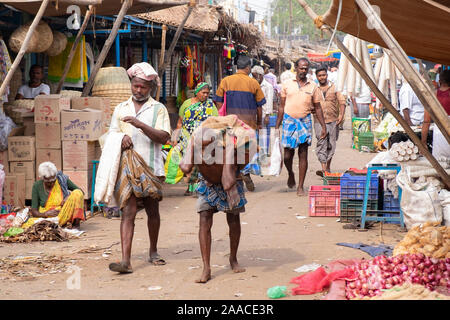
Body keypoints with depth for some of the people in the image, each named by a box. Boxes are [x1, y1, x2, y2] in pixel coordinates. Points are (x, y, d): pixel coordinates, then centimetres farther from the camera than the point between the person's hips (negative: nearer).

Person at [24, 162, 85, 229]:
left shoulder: (62, 179, -4)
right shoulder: (37, 186, -5)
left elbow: (81, 191, 4)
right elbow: (34, 211, -5)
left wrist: (69, 197, -16)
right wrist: (46, 214, -26)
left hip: (64, 214, 0)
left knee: (78, 193, -20)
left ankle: (76, 221, -21)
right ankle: (65, 224, -27)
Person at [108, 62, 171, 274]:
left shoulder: (158, 109, 5)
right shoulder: (121, 109, 15)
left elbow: (163, 137, -7)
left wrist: (140, 125, -20)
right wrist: (122, 138, -10)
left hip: (151, 168, -1)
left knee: (152, 211, 11)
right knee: (128, 211, -9)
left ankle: (153, 252, 31)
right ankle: (125, 260, -15)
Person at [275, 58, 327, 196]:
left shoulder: (313, 87, 5)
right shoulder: (287, 84, 5)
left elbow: (317, 108, 11)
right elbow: (282, 107, 9)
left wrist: (324, 127, 5)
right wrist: (277, 126, 7)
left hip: (305, 121, 0)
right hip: (289, 121, 0)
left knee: (303, 154, -1)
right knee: (288, 155, 0)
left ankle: (300, 186, 5)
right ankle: (290, 174, 32)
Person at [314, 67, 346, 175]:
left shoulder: (334, 87, 6)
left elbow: (342, 101, 4)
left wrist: (341, 114, -8)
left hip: (333, 120, 1)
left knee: (331, 145, 8)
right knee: (321, 144, -12)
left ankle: (328, 167, 23)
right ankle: (324, 169, -18)